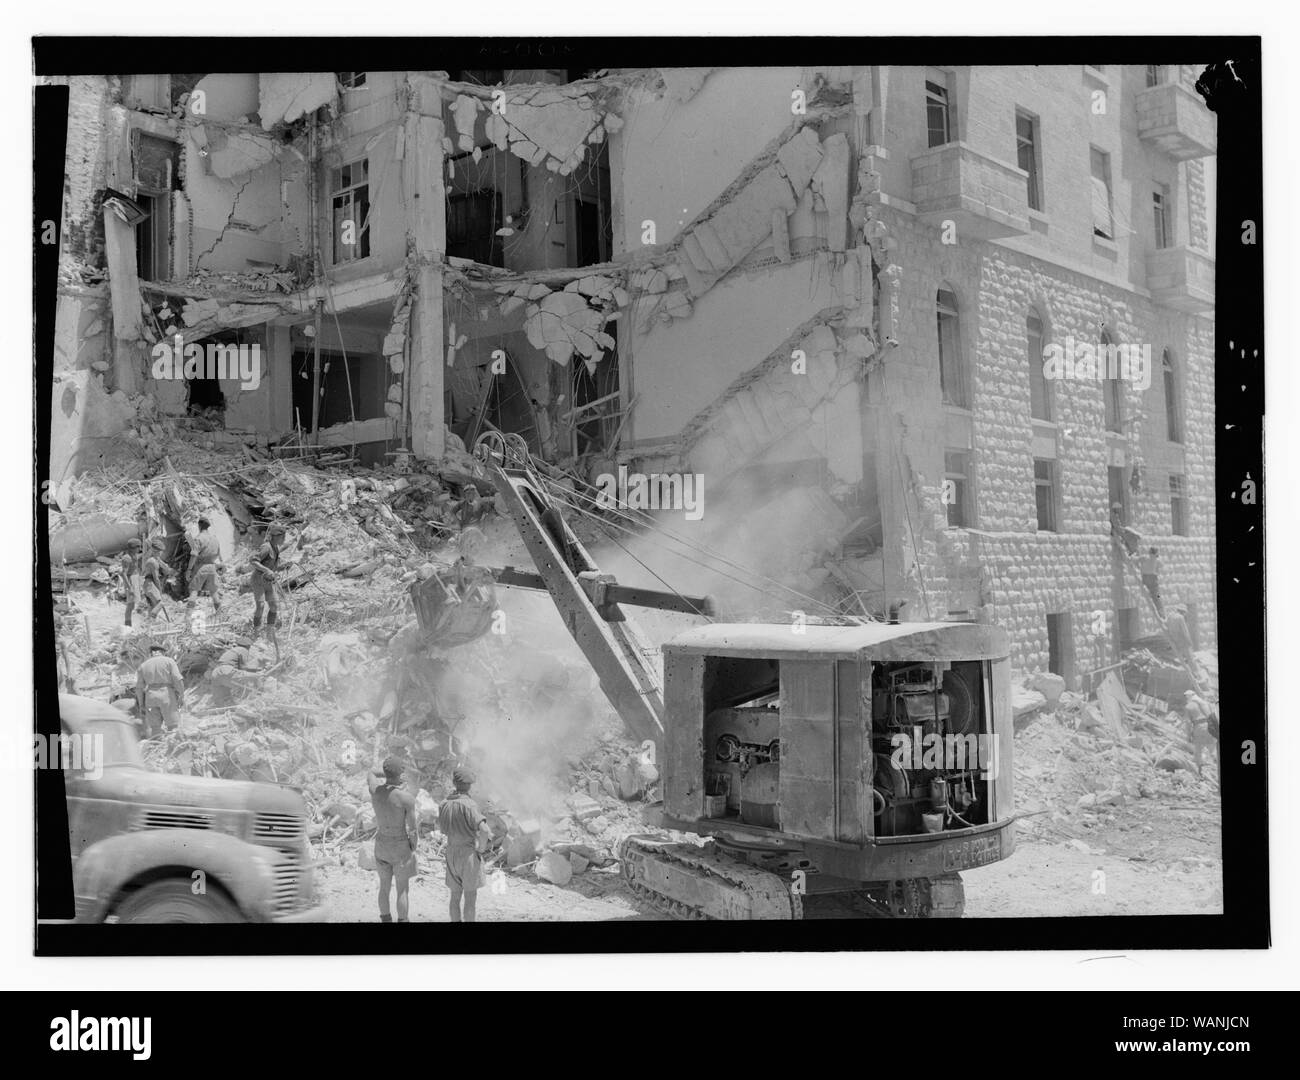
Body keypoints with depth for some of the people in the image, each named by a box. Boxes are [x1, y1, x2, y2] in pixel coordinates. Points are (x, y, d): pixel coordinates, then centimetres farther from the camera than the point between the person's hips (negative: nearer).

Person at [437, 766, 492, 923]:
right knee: (470, 897, 4)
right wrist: (481, 849, -13)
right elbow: (484, 830, -30)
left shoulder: (445, 804, 1)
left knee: (455, 895, 15)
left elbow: (441, 829, 17)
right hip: (469, 855, -6)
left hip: (452, 854, 6)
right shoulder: (469, 805, -20)